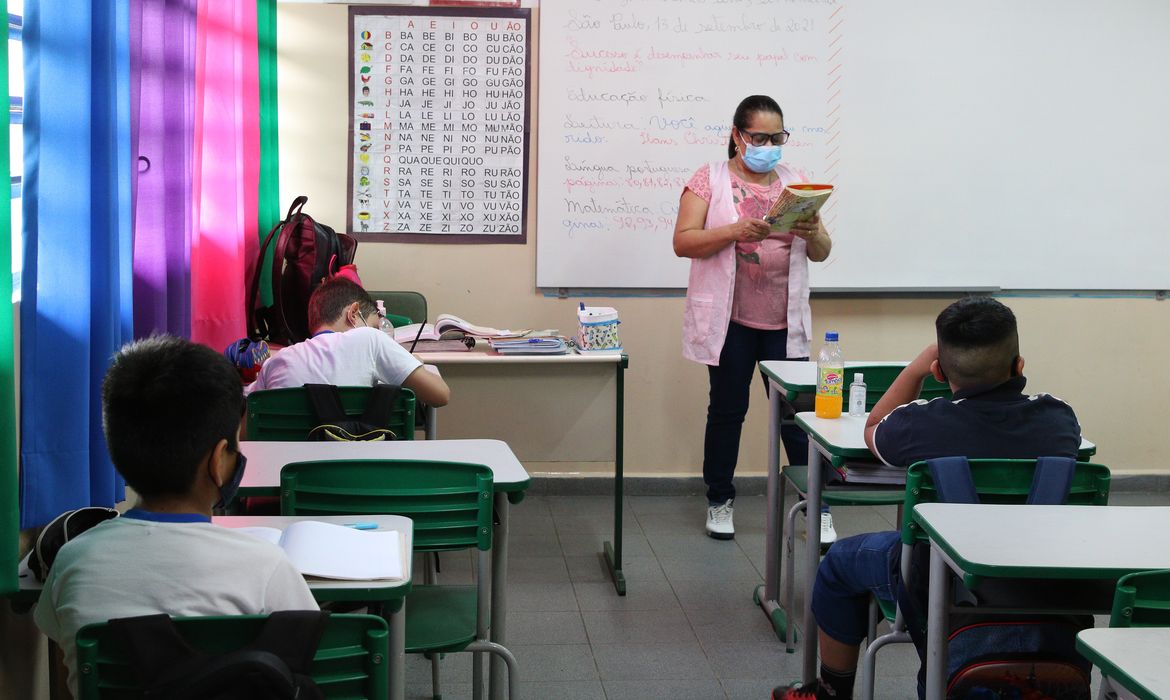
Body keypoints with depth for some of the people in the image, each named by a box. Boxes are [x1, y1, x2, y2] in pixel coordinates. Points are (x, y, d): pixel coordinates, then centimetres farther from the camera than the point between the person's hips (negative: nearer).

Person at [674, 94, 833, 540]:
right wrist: (735, 231, -22)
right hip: (730, 319, -2)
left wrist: (814, 233, -13)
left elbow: (821, 253, 11)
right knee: (727, 409, 6)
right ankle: (719, 502, 21)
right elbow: (683, 242, -8)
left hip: (785, 320, 2)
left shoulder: (794, 182, 11)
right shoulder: (710, 179, 1)